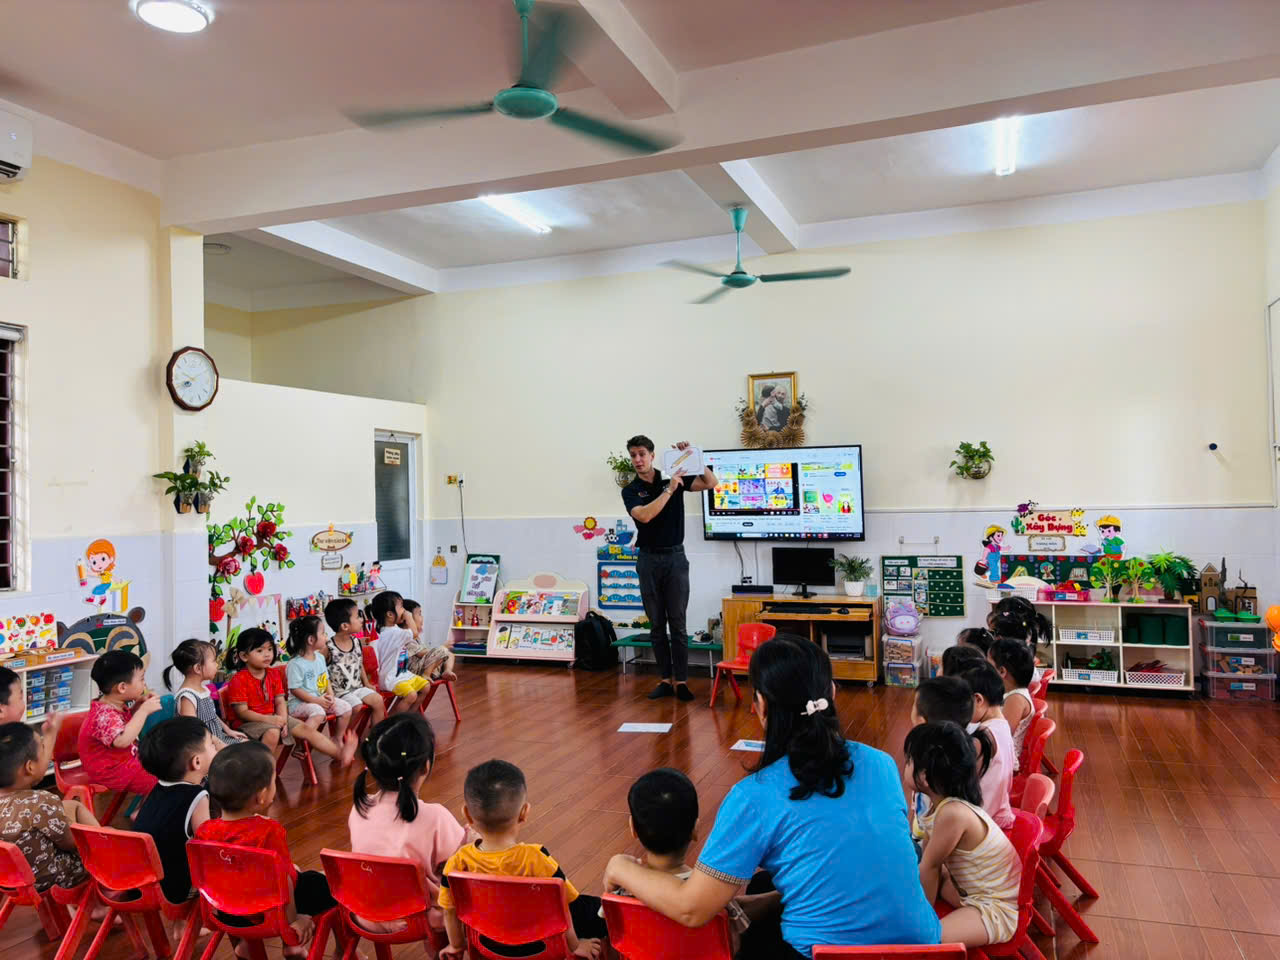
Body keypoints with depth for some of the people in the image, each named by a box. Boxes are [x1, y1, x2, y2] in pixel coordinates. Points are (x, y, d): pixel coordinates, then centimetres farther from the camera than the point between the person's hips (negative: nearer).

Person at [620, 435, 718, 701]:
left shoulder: (674, 477, 2)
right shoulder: (630, 491, -1)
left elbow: (711, 483, -9)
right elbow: (644, 515, -21)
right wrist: (669, 490, -23)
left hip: (675, 557, -1)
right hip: (648, 560, 1)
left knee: (677, 622, -1)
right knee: (656, 624, 5)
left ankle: (681, 681, 4)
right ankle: (665, 679, 13)